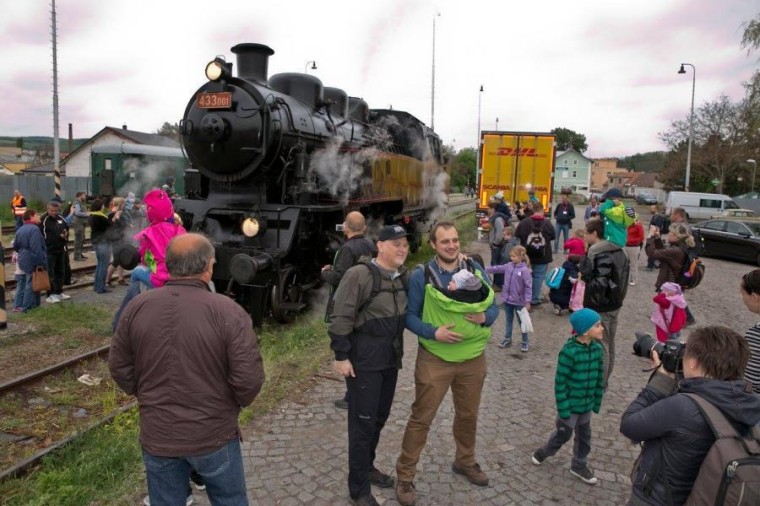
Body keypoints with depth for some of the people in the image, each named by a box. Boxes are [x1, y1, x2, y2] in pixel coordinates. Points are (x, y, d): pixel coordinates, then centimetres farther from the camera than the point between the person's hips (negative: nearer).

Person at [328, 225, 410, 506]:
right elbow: (341, 318, -17)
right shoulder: (359, 275, -18)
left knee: (380, 418, 19)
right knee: (363, 422, 2)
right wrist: (341, 356, -17)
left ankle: (367, 467, 39)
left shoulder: (404, 276, 4)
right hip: (363, 362, -7)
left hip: (391, 360, 7)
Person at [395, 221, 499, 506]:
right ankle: (405, 475, 19)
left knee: (468, 414, 21)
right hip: (434, 359, -4)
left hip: (473, 357, 4)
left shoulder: (476, 270, 1)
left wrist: (486, 317, -14)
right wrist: (433, 332, -22)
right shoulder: (421, 276, -11)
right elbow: (409, 316, -7)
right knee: (421, 417, 3)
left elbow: (493, 306, 8)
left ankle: (465, 462, 45)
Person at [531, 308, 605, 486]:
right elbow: (560, 382, -20)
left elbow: (599, 378, 6)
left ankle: (579, 465, 40)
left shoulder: (597, 349, -6)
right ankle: (544, 452, 39)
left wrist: (597, 401, 10)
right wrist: (563, 408, -17)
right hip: (570, 405, -6)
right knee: (563, 434, 12)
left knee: (584, 435, 19)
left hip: (587, 404, 6)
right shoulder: (569, 351, -26)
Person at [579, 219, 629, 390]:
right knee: (609, 345, 18)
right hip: (615, 304, 9)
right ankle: (604, 382, 31)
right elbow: (620, 278, 13)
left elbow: (600, 283, -27)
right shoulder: (619, 251, 7)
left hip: (599, 308, -9)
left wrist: (585, 276, -14)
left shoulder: (598, 254, -21)